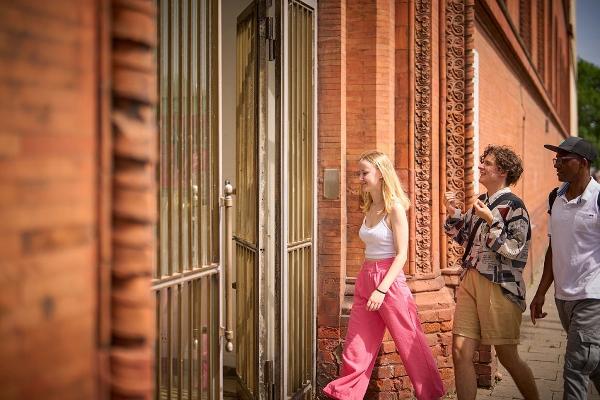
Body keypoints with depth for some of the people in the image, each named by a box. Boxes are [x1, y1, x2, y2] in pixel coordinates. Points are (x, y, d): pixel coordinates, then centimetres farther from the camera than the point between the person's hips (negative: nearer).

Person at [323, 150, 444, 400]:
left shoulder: (395, 208, -11)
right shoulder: (369, 208, 11)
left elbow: (402, 254, -14)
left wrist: (382, 289, -21)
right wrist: (369, 283, 14)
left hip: (389, 280, -7)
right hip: (365, 280, 7)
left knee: (410, 344, 6)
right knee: (356, 347, 5)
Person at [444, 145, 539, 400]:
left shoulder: (513, 205, -9)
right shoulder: (481, 202, 12)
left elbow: (514, 250, -15)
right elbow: (464, 237, 23)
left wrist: (491, 220, -20)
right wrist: (453, 213, 8)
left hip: (500, 285, -7)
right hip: (470, 281, 7)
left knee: (507, 357, 4)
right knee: (460, 352, 2)